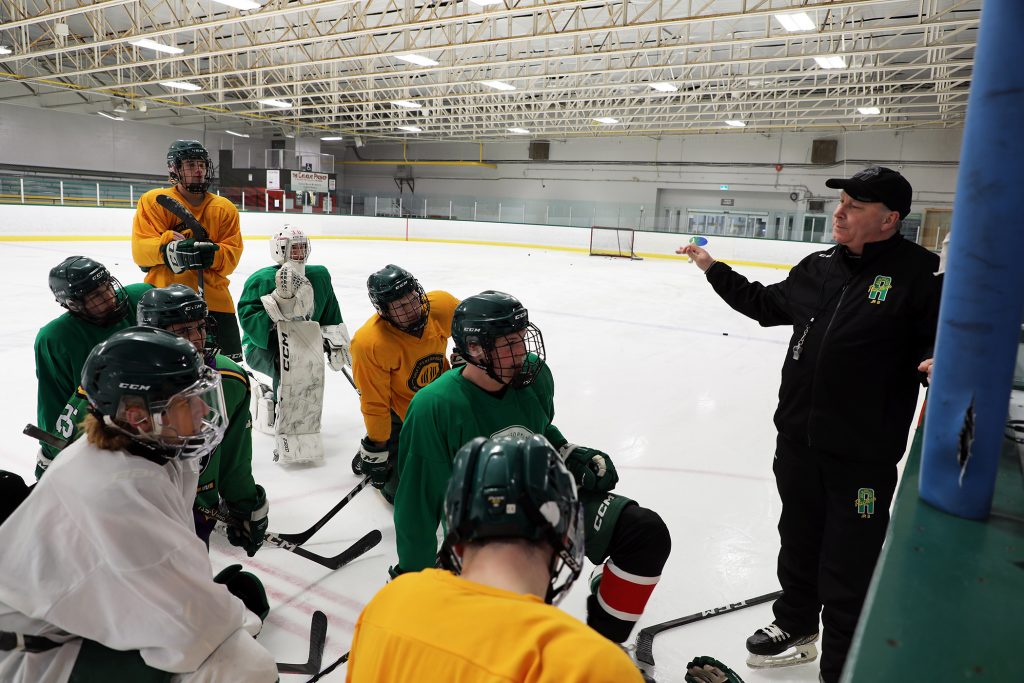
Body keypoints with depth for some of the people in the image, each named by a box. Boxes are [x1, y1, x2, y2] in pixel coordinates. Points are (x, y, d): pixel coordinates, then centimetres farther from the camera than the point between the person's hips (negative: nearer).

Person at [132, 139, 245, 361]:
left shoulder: (225, 209, 6)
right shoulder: (153, 201, 0)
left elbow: (232, 255, -1)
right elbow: (140, 249, -8)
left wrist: (212, 254, -22)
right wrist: (171, 248, -26)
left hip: (213, 299, 2)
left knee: (230, 363, 9)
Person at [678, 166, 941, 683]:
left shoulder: (919, 272, -12)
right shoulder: (818, 267, 6)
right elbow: (766, 305, 19)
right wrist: (713, 269, 18)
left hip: (862, 452, -6)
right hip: (798, 437, 6)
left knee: (848, 564, 6)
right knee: (799, 539, 23)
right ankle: (796, 627, 45)